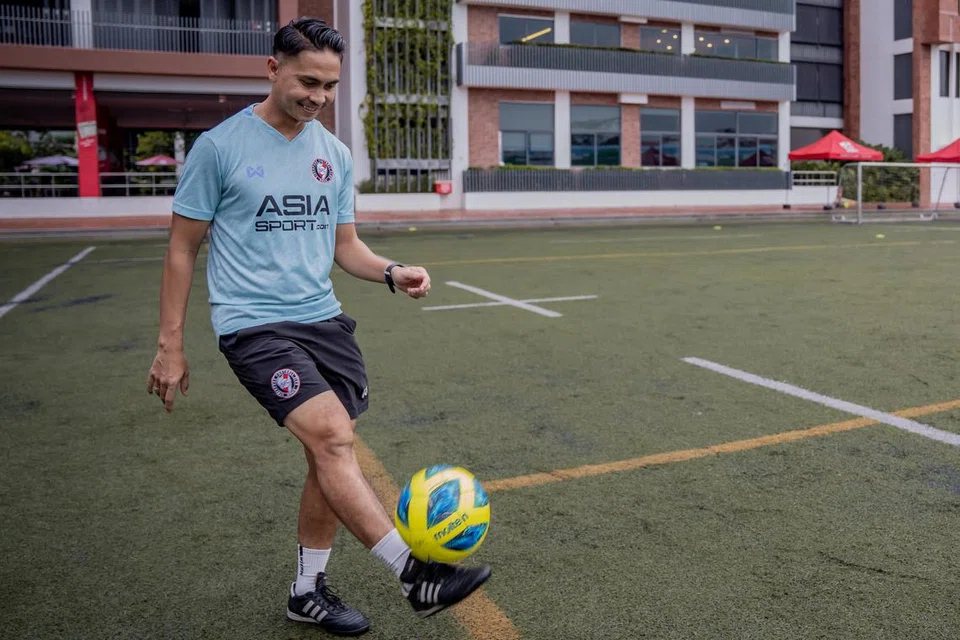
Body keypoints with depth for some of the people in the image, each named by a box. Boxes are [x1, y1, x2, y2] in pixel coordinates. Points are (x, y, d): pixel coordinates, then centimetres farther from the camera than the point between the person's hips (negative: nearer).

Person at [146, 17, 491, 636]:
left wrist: (390, 272, -5)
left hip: (324, 319, 6)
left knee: (330, 457, 6)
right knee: (333, 438, -22)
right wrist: (170, 345, -1)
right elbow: (182, 248, 0)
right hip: (254, 324, -6)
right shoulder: (220, 146, -5)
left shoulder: (336, 154, 10)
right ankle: (416, 575, -16)